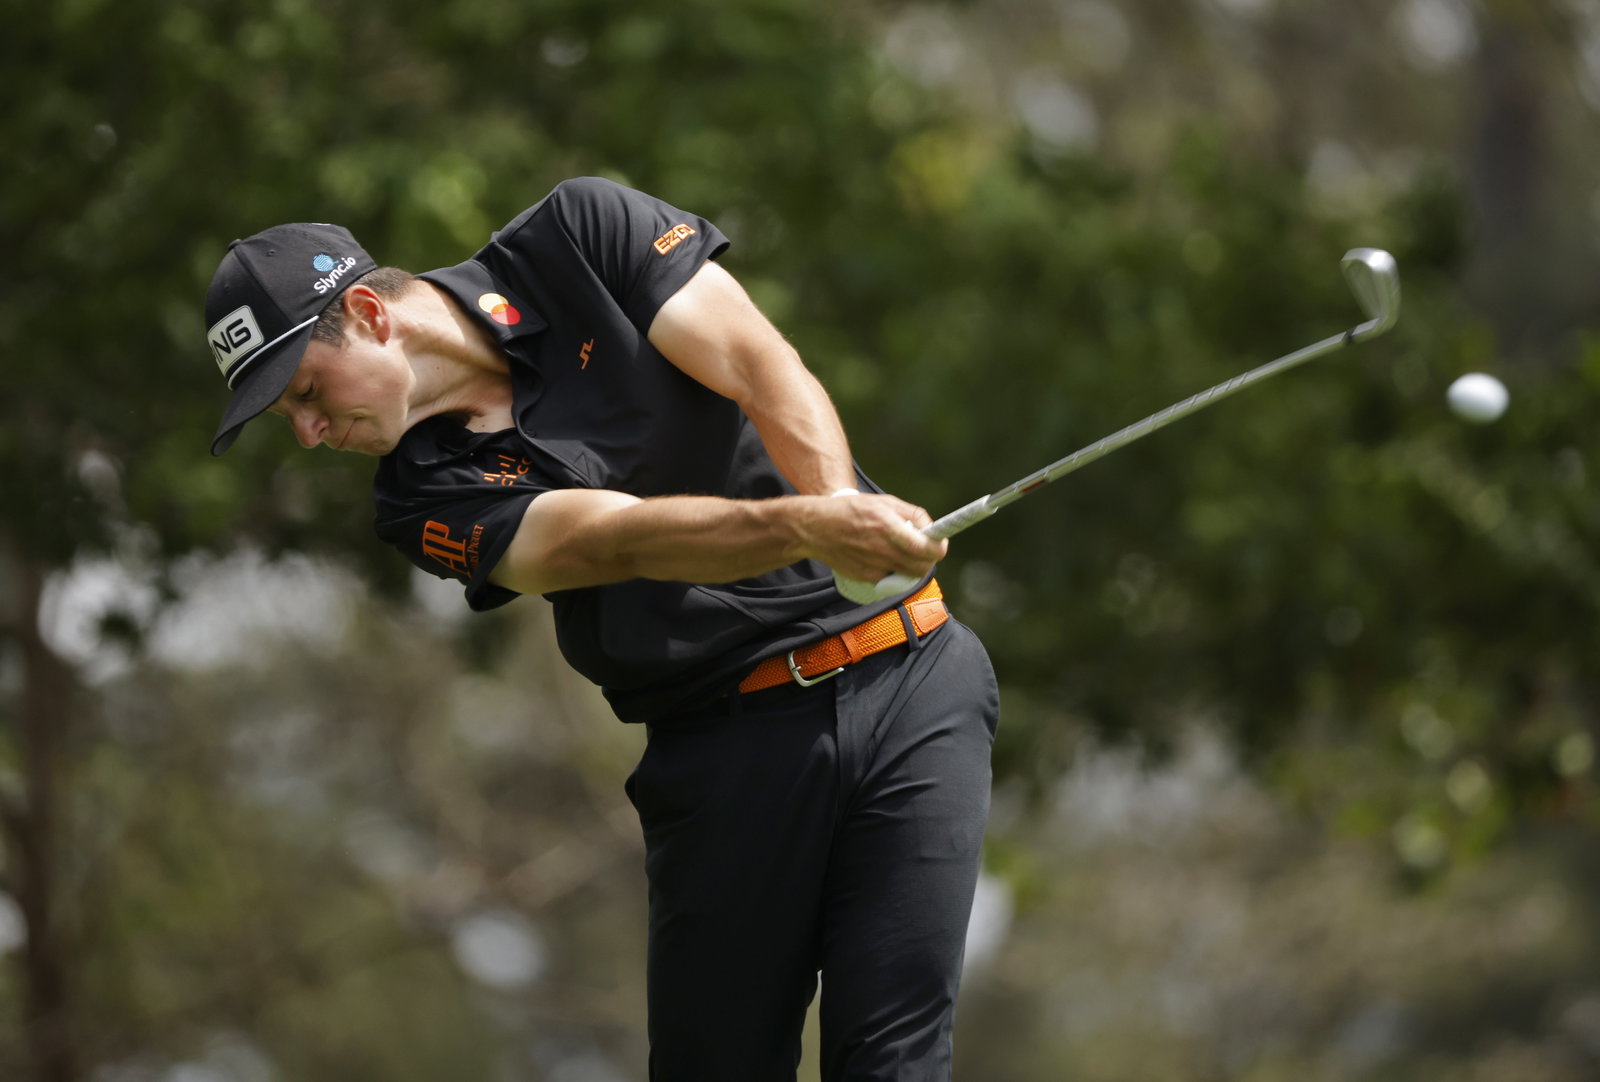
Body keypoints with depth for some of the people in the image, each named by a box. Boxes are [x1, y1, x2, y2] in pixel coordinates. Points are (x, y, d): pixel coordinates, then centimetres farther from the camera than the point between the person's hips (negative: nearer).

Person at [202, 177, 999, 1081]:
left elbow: (765, 373, -11)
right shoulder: (431, 501, -4)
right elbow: (625, 537, -20)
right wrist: (806, 527, -37)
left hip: (907, 677, -2)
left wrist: (842, 509, -30)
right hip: (723, 741, 2)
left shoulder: (584, 235, -2)